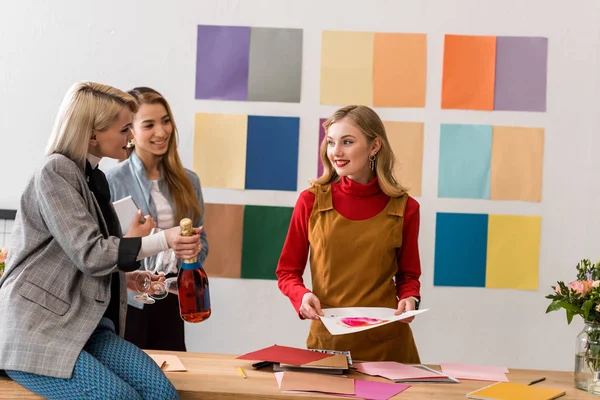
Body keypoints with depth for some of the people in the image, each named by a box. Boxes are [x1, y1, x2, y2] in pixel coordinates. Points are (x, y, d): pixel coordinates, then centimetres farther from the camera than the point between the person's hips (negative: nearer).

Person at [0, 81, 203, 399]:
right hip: (35, 328, -7)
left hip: (83, 324, 7)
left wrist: (123, 274, 3)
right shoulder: (55, 172, -10)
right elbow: (88, 253, -18)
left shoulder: (94, 177, 16)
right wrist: (164, 241, -23)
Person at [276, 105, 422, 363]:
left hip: (387, 341, 0)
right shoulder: (312, 201, -3)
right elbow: (287, 271, 4)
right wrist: (301, 295, -14)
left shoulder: (404, 208, -3)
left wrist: (409, 298, -9)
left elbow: (408, 274, 10)